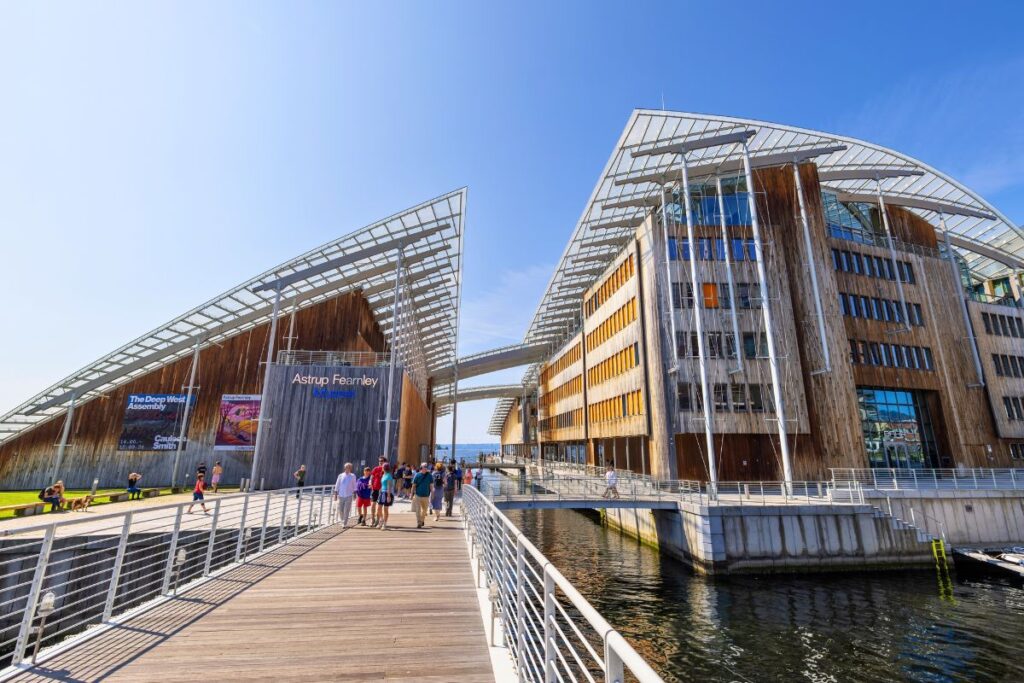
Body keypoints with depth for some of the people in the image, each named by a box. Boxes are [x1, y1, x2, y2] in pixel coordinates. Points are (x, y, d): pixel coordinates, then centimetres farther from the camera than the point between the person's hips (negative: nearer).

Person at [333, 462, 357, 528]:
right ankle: (343, 521, 31)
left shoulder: (353, 476, 4)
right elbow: (337, 486, 7)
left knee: (346, 510, -6)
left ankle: (344, 524, 1)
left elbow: (354, 486, 8)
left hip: (349, 496, -1)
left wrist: (354, 494, 3)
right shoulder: (340, 475, 5)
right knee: (340, 510, 6)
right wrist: (335, 494, 3)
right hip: (341, 496, 2)